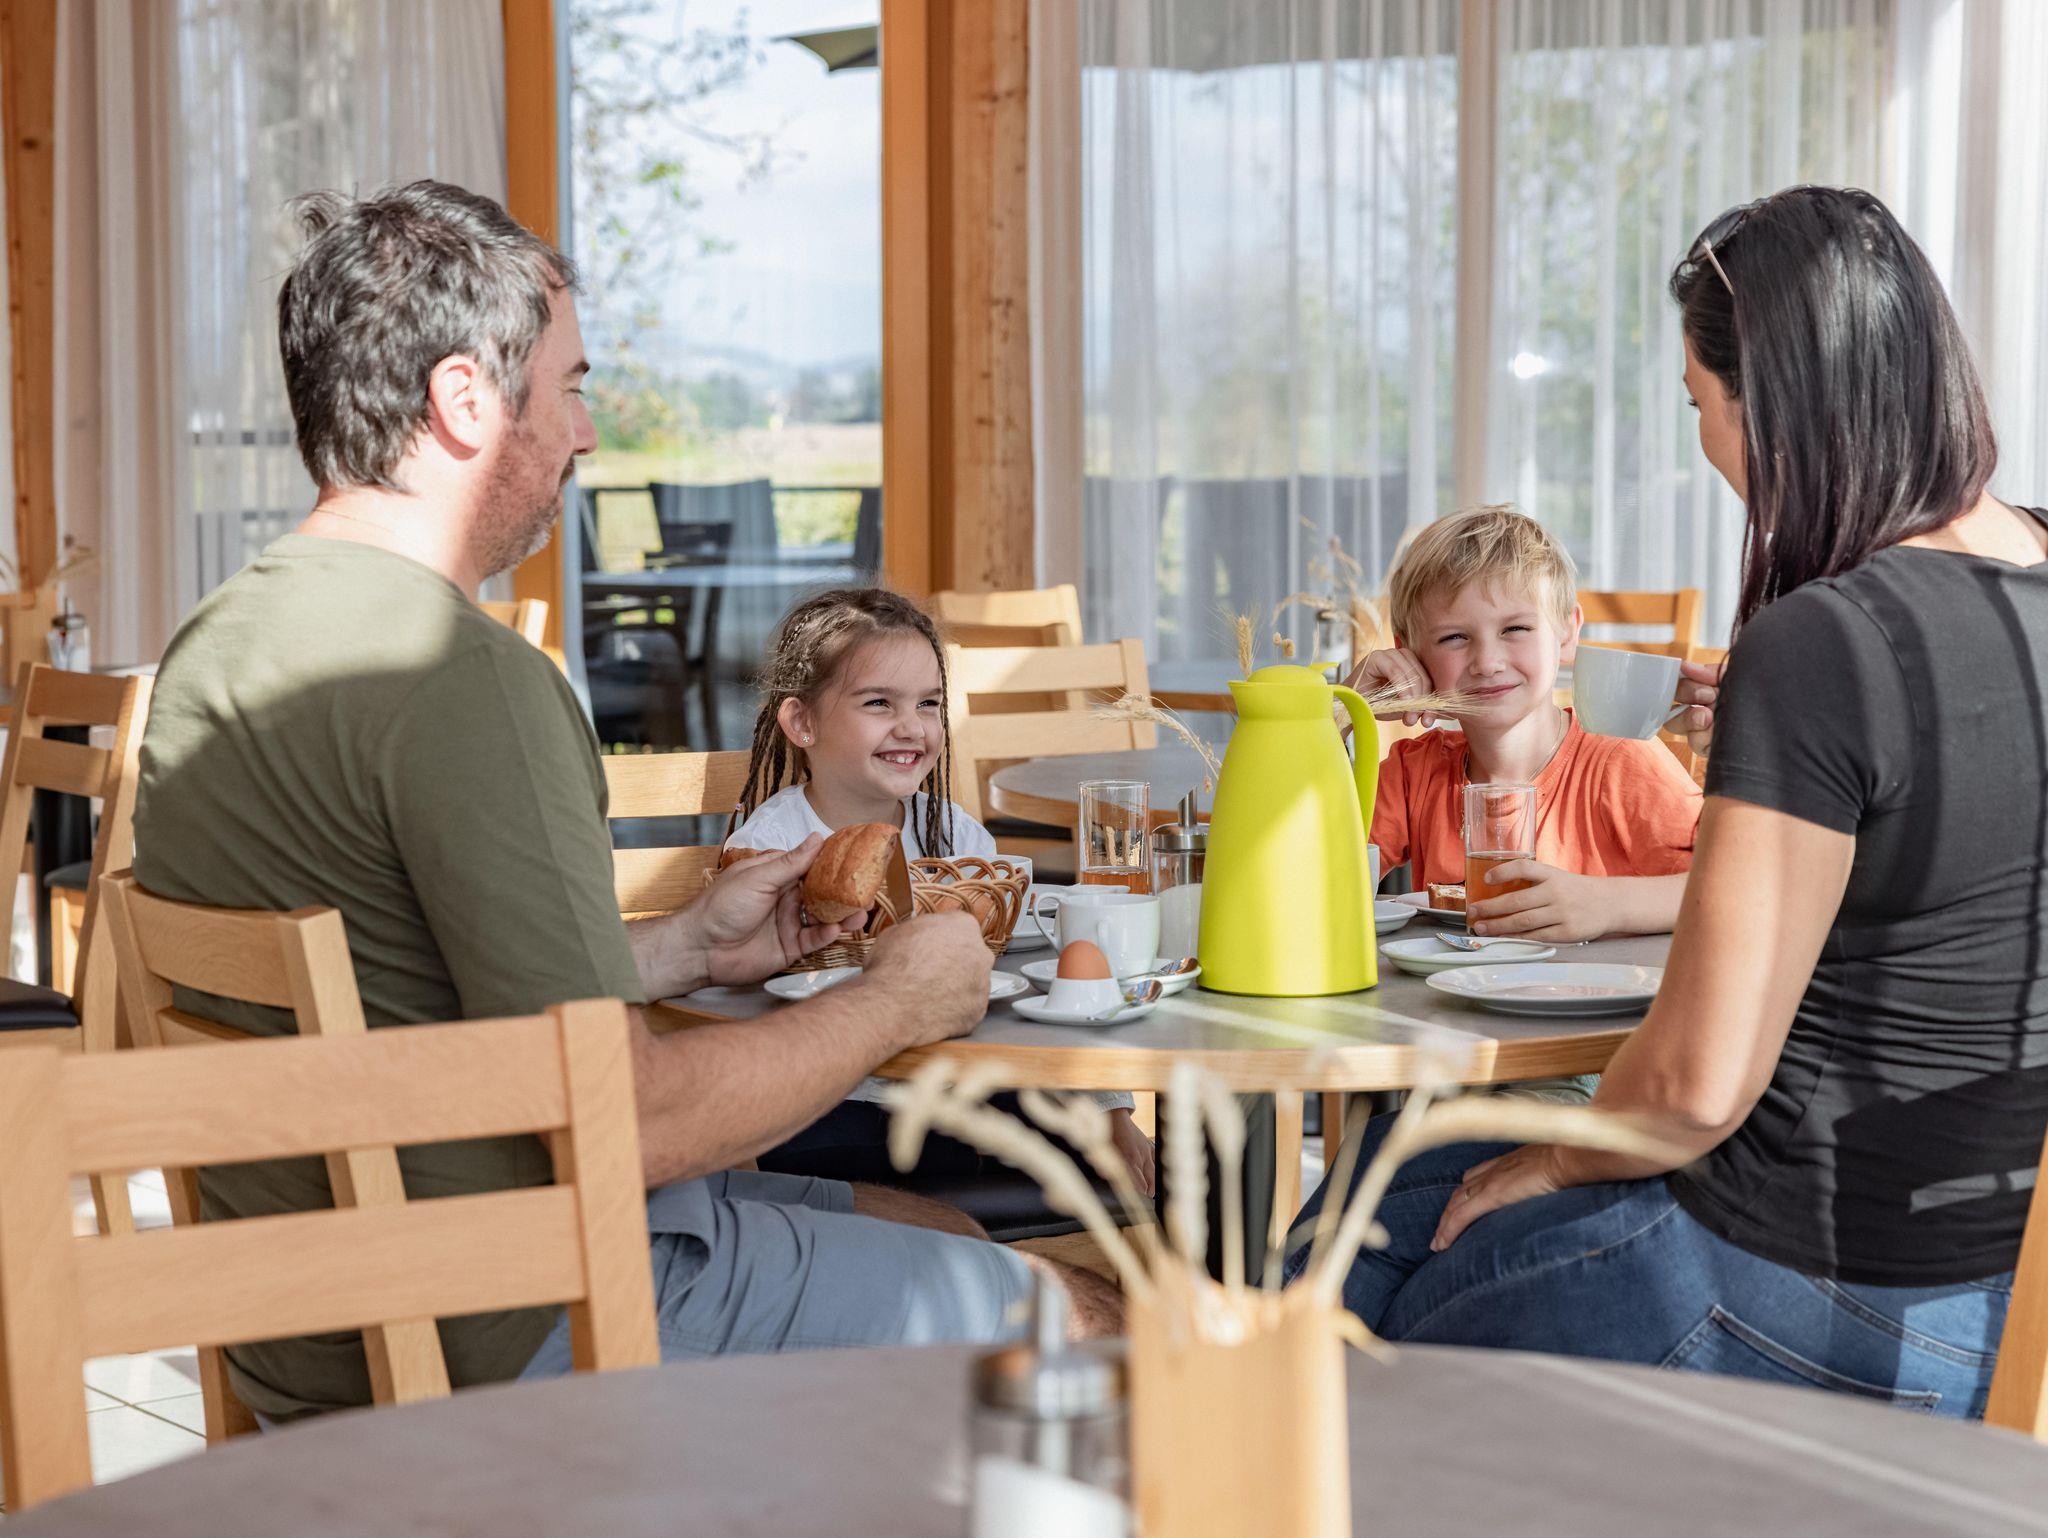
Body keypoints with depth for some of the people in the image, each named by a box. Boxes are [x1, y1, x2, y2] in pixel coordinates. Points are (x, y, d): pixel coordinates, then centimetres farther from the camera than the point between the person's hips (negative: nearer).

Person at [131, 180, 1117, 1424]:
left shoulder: (224, 637, 8)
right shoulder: (460, 675, -23)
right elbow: (618, 1119, -24)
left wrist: (688, 950, 14)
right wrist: (897, 1003, -8)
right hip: (503, 1346, -10)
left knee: (943, 1231, 23)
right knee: (1092, 1325, 0)